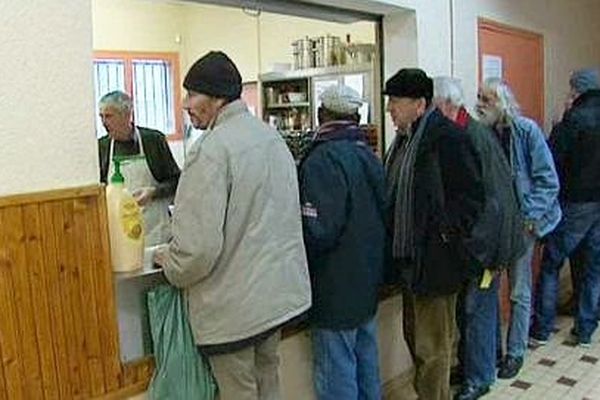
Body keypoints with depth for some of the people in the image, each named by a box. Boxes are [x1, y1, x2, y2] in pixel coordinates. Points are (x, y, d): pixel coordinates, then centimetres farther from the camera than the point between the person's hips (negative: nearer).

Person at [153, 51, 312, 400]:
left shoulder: (212, 148, -20)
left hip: (234, 307, -8)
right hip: (280, 294, 8)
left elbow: (198, 245, -24)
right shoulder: (273, 136, 7)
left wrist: (171, 265, -3)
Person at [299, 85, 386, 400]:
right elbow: (384, 216, 12)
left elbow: (318, 230, -24)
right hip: (368, 280, 8)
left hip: (337, 289, -8)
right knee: (366, 362, 22)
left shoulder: (322, 160, -19)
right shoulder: (369, 157, 6)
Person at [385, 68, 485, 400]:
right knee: (414, 335, 22)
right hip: (410, 258, 10)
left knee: (432, 346, 4)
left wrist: (444, 233, -18)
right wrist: (397, 247, 13)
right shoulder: (405, 139, 12)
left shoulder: (447, 137, -16)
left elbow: (471, 195, -18)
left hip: (435, 261, -10)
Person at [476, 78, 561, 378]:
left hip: (521, 222, -3)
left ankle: (515, 353, 23)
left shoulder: (526, 130, -9)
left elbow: (547, 179, -8)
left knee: (519, 292, 8)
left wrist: (530, 216, -15)